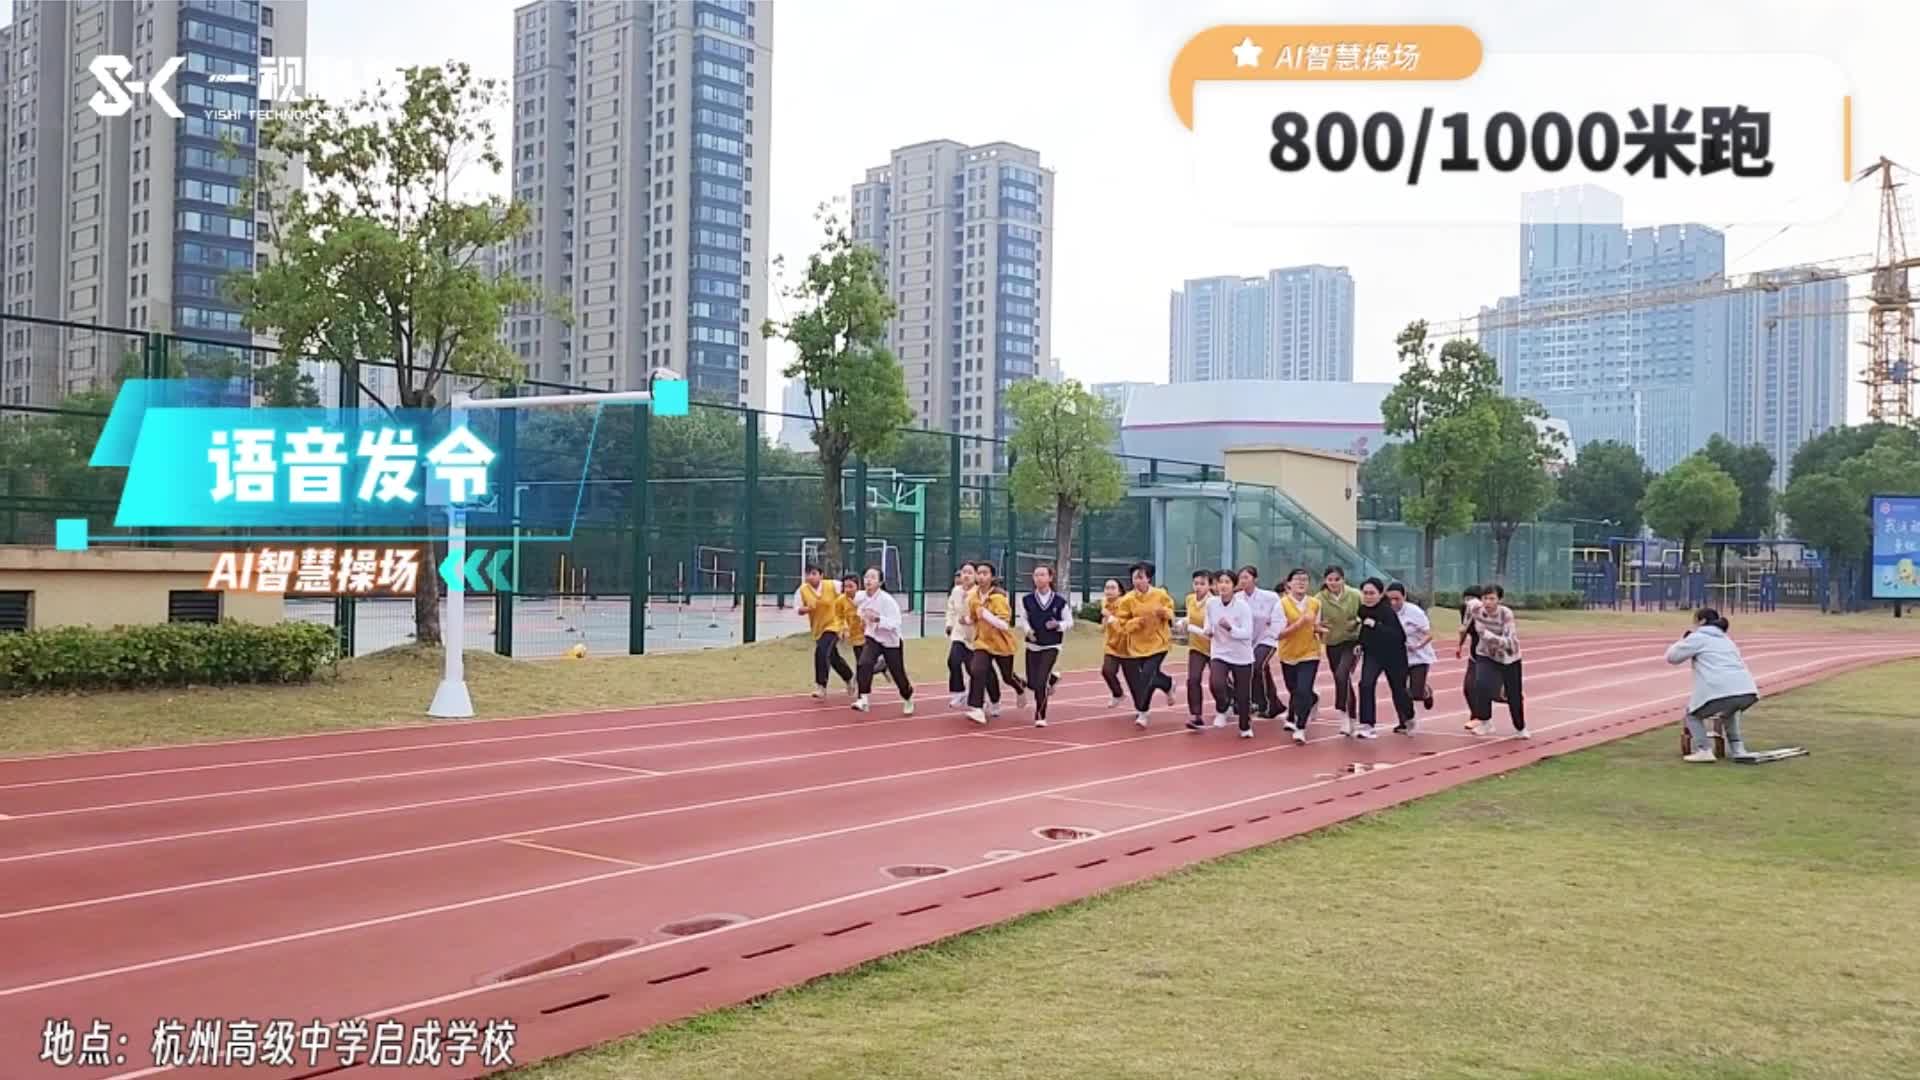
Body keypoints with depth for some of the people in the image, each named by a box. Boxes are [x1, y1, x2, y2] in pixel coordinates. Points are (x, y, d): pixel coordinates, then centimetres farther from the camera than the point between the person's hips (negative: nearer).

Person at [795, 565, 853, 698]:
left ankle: (821, 686, -18)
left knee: (821, 652, -25)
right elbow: (798, 609, -7)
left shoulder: (832, 586, -12)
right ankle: (849, 678, 41)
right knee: (834, 658, 15)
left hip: (833, 625, -4)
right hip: (818, 629, 4)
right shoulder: (802, 590, -8)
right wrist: (807, 608, -27)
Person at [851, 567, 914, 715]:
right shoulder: (861, 597, -9)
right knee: (864, 663, -25)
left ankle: (908, 700, 38)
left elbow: (895, 623, -29)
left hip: (891, 641, -4)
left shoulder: (887, 599, -26)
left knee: (898, 675, 8)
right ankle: (864, 700, -23)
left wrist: (877, 619, -40)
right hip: (873, 638, 4)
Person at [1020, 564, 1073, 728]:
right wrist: (1028, 630, -11)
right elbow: (1023, 619, 9)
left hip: (1051, 646, -3)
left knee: (1040, 681, -15)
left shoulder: (1060, 601, -8)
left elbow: (1069, 622, 1)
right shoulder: (1027, 600, -4)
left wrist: (1057, 625, -18)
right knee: (1032, 682, 6)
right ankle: (1051, 678, 41)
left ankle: (1040, 716, 1)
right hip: (1032, 645, 3)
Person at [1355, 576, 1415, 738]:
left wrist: (1375, 625, -39)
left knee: (1398, 690, 12)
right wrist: (1361, 644, 2)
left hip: (1394, 656, -4)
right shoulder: (1363, 610, -6)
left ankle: (1408, 720, 41)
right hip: (1372, 654, 4)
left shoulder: (1388, 611, -24)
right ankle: (1366, 726, -18)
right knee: (1366, 684, -19)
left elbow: (1399, 636, -35)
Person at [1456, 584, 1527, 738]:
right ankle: (1485, 722, -4)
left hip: (1508, 657, -2)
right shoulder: (1475, 608, -21)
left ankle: (1520, 729, 37)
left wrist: (1485, 633, -48)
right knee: (1481, 685, -25)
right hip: (1487, 656, 2)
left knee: (1514, 696, 10)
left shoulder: (1506, 614, -31)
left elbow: (1507, 642, -37)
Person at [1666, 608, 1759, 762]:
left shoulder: (1697, 637, 12)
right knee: (1728, 710, 39)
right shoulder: (1725, 639, 34)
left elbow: (1672, 656, 17)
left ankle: (1703, 750, 0)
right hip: (1747, 692, 7)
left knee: (1693, 712, 19)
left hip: (1722, 692, -7)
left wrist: (1682, 641, 36)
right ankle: (1737, 748, 27)